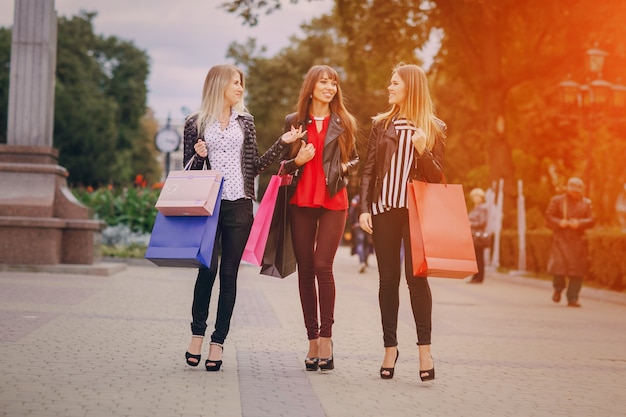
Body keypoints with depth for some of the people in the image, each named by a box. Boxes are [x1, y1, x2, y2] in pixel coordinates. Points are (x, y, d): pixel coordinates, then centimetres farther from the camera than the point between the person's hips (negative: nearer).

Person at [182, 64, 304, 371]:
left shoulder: (245, 122, 14)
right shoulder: (196, 124, 6)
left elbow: (254, 166, 13)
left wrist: (282, 144, 6)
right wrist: (199, 156, -11)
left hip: (239, 206, 2)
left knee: (229, 274, 0)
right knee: (208, 268, -12)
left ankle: (218, 342, 4)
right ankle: (197, 333, 6)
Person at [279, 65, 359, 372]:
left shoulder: (344, 123, 9)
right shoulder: (294, 121, 10)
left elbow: (354, 158, 19)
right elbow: (283, 164, 14)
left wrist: (345, 168, -3)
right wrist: (297, 161, -7)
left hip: (332, 201, -2)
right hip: (301, 202, 2)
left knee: (323, 266, -13)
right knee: (305, 269, 2)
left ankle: (326, 336, -4)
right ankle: (312, 338, 9)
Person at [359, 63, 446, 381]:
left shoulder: (434, 128, 4)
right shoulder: (381, 124, 11)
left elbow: (437, 176, 2)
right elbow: (368, 170, 10)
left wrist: (422, 150, -16)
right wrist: (364, 208, 0)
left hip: (416, 211, -2)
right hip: (384, 211, 3)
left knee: (416, 277, -10)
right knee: (388, 279, 4)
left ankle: (425, 349, -5)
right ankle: (390, 348, 11)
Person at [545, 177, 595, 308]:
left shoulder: (586, 203, 11)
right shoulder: (557, 200, 6)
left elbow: (591, 220, 4)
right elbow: (548, 217, 3)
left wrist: (579, 223, -14)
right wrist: (559, 223, -15)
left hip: (578, 239, 2)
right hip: (560, 239, -2)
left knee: (577, 269, -4)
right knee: (557, 265, -12)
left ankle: (572, 298, 4)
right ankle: (558, 289, 17)